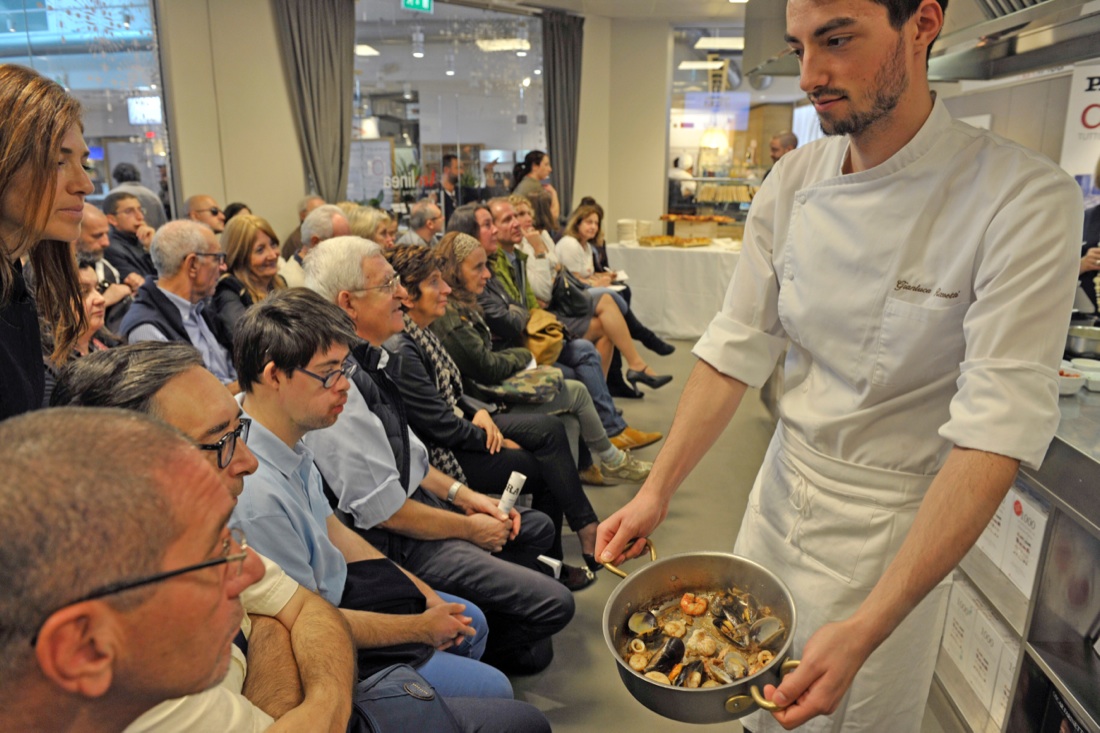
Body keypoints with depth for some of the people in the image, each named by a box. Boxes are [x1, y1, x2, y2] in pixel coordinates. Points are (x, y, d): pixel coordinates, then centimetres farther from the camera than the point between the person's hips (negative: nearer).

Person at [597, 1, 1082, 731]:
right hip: (785, 482, 4)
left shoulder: (1024, 199, -20)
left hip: (897, 525, -4)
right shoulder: (794, 182, -5)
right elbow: (738, 347, -4)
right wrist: (657, 492, -12)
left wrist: (865, 630, -31)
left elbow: (997, 428, -25)